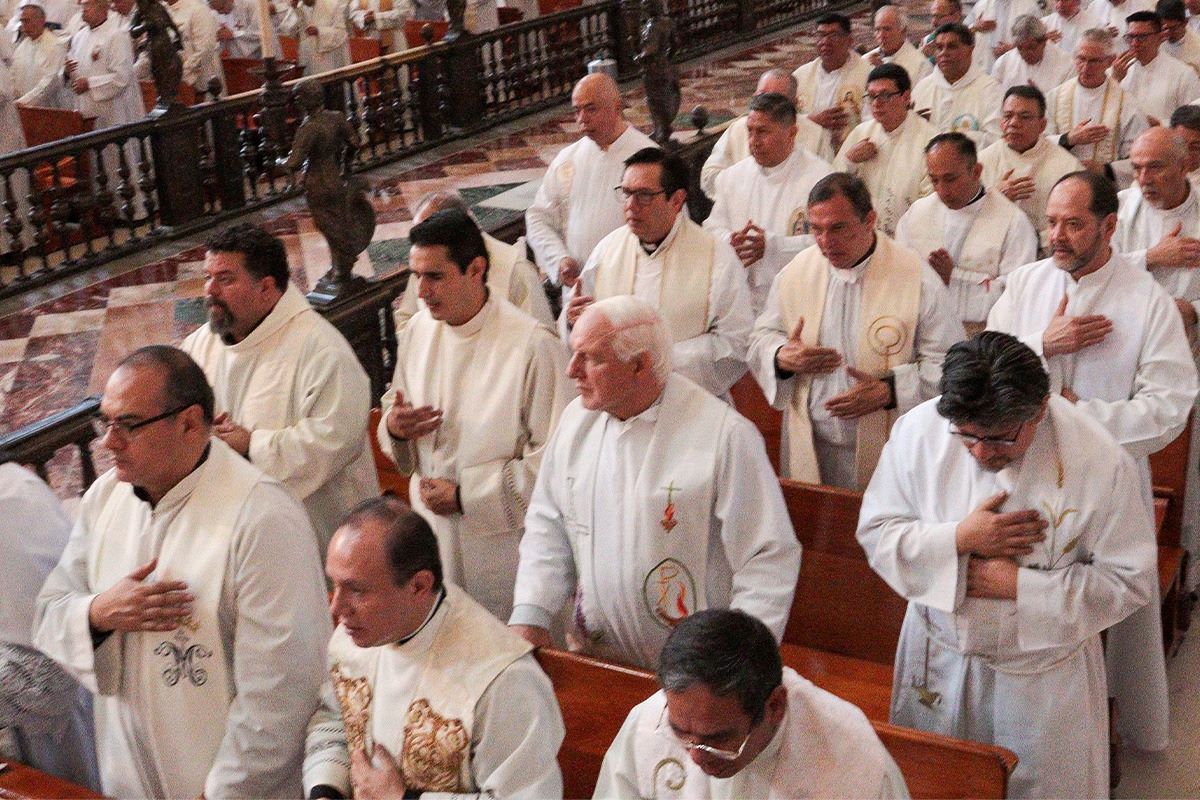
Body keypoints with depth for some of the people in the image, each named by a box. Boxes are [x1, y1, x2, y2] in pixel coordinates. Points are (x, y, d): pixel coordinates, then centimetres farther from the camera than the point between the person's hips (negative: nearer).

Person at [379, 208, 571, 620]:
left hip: (503, 543, -5)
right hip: (431, 533, 5)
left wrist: (466, 495, -17)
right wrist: (393, 428, -10)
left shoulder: (532, 345, -19)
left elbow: (554, 459, -17)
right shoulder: (416, 331, 2)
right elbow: (394, 416, 15)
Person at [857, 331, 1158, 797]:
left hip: (1043, 674, -2)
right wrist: (958, 540, -23)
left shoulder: (1100, 461, -21)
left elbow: (1129, 582, -13)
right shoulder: (919, 430, -15)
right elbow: (875, 532, -7)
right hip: (939, 657, 3)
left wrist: (1018, 584, -21)